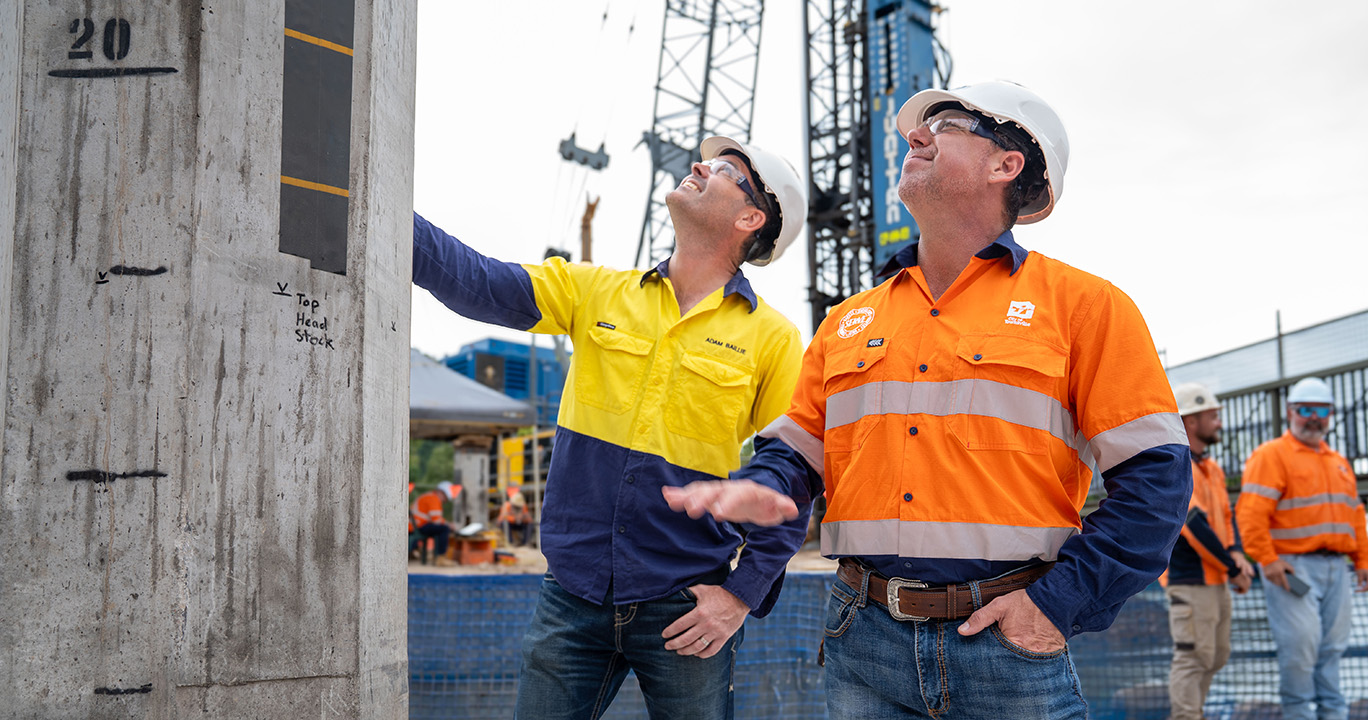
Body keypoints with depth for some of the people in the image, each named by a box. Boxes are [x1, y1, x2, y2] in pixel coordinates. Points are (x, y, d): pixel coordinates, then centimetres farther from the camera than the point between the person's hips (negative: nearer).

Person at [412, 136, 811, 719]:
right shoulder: (595, 293, 7)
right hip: (572, 599, 2)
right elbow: (474, 283, -4)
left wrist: (743, 593, -7)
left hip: (683, 607, -2)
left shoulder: (773, 339, -1)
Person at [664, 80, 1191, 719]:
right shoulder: (847, 323, 14)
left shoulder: (1083, 304, 1)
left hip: (1009, 645, -3)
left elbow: (1155, 473, -4)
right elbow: (799, 446, 15)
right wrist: (759, 488, -8)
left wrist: (1063, 600, -11)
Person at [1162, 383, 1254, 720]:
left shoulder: (1212, 467, 16)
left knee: (1217, 655, 14)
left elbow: (1224, 514, 18)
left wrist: (1235, 552, -2)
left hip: (1215, 579, 10)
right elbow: (1194, 524, -19)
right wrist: (1233, 569, -14)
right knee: (1194, 656, -8)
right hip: (1189, 579, -10)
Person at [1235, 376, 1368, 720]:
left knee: (1333, 646, 7)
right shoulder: (1271, 455, -3)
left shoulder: (1338, 463, 22)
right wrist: (1267, 560, -18)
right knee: (1300, 642, -10)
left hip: (1336, 567, 7)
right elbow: (1251, 512, -13)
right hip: (1292, 567, -7)